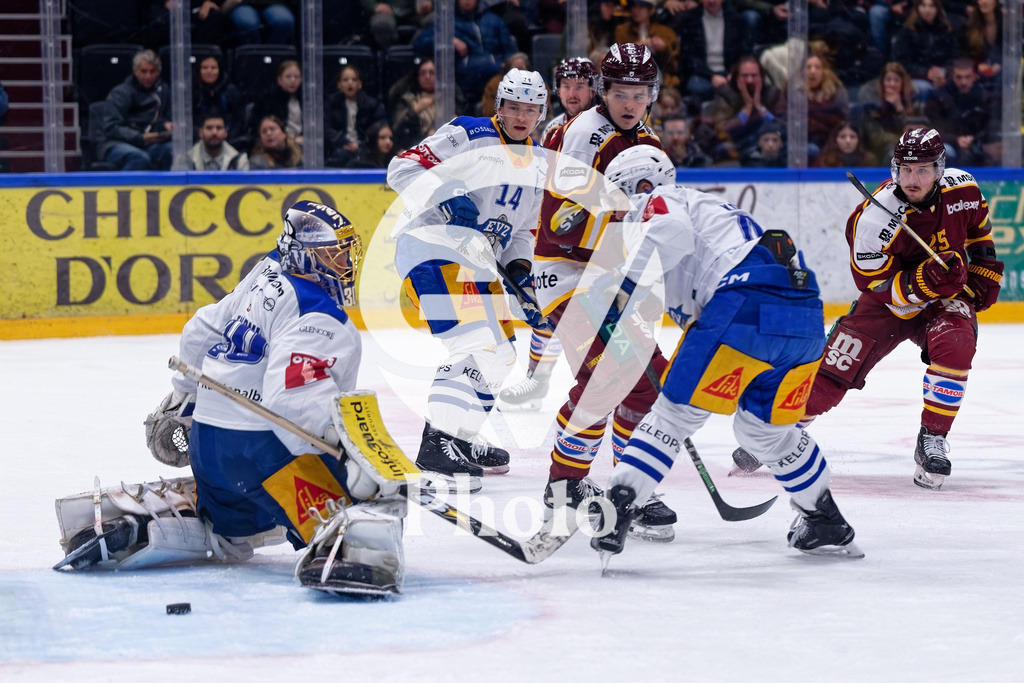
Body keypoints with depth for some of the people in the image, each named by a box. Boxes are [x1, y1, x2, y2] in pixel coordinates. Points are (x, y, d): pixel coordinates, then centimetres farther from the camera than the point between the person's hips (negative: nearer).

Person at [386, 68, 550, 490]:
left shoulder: (534, 166, 19)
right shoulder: (469, 136, -5)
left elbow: (521, 229, 26)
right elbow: (402, 169, -11)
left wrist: (520, 272, 9)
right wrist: (447, 197, -25)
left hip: (475, 262, 10)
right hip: (432, 246, -10)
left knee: (499, 355, 17)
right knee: (476, 347, -24)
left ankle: (460, 438, 29)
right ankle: (436, 444, -30)